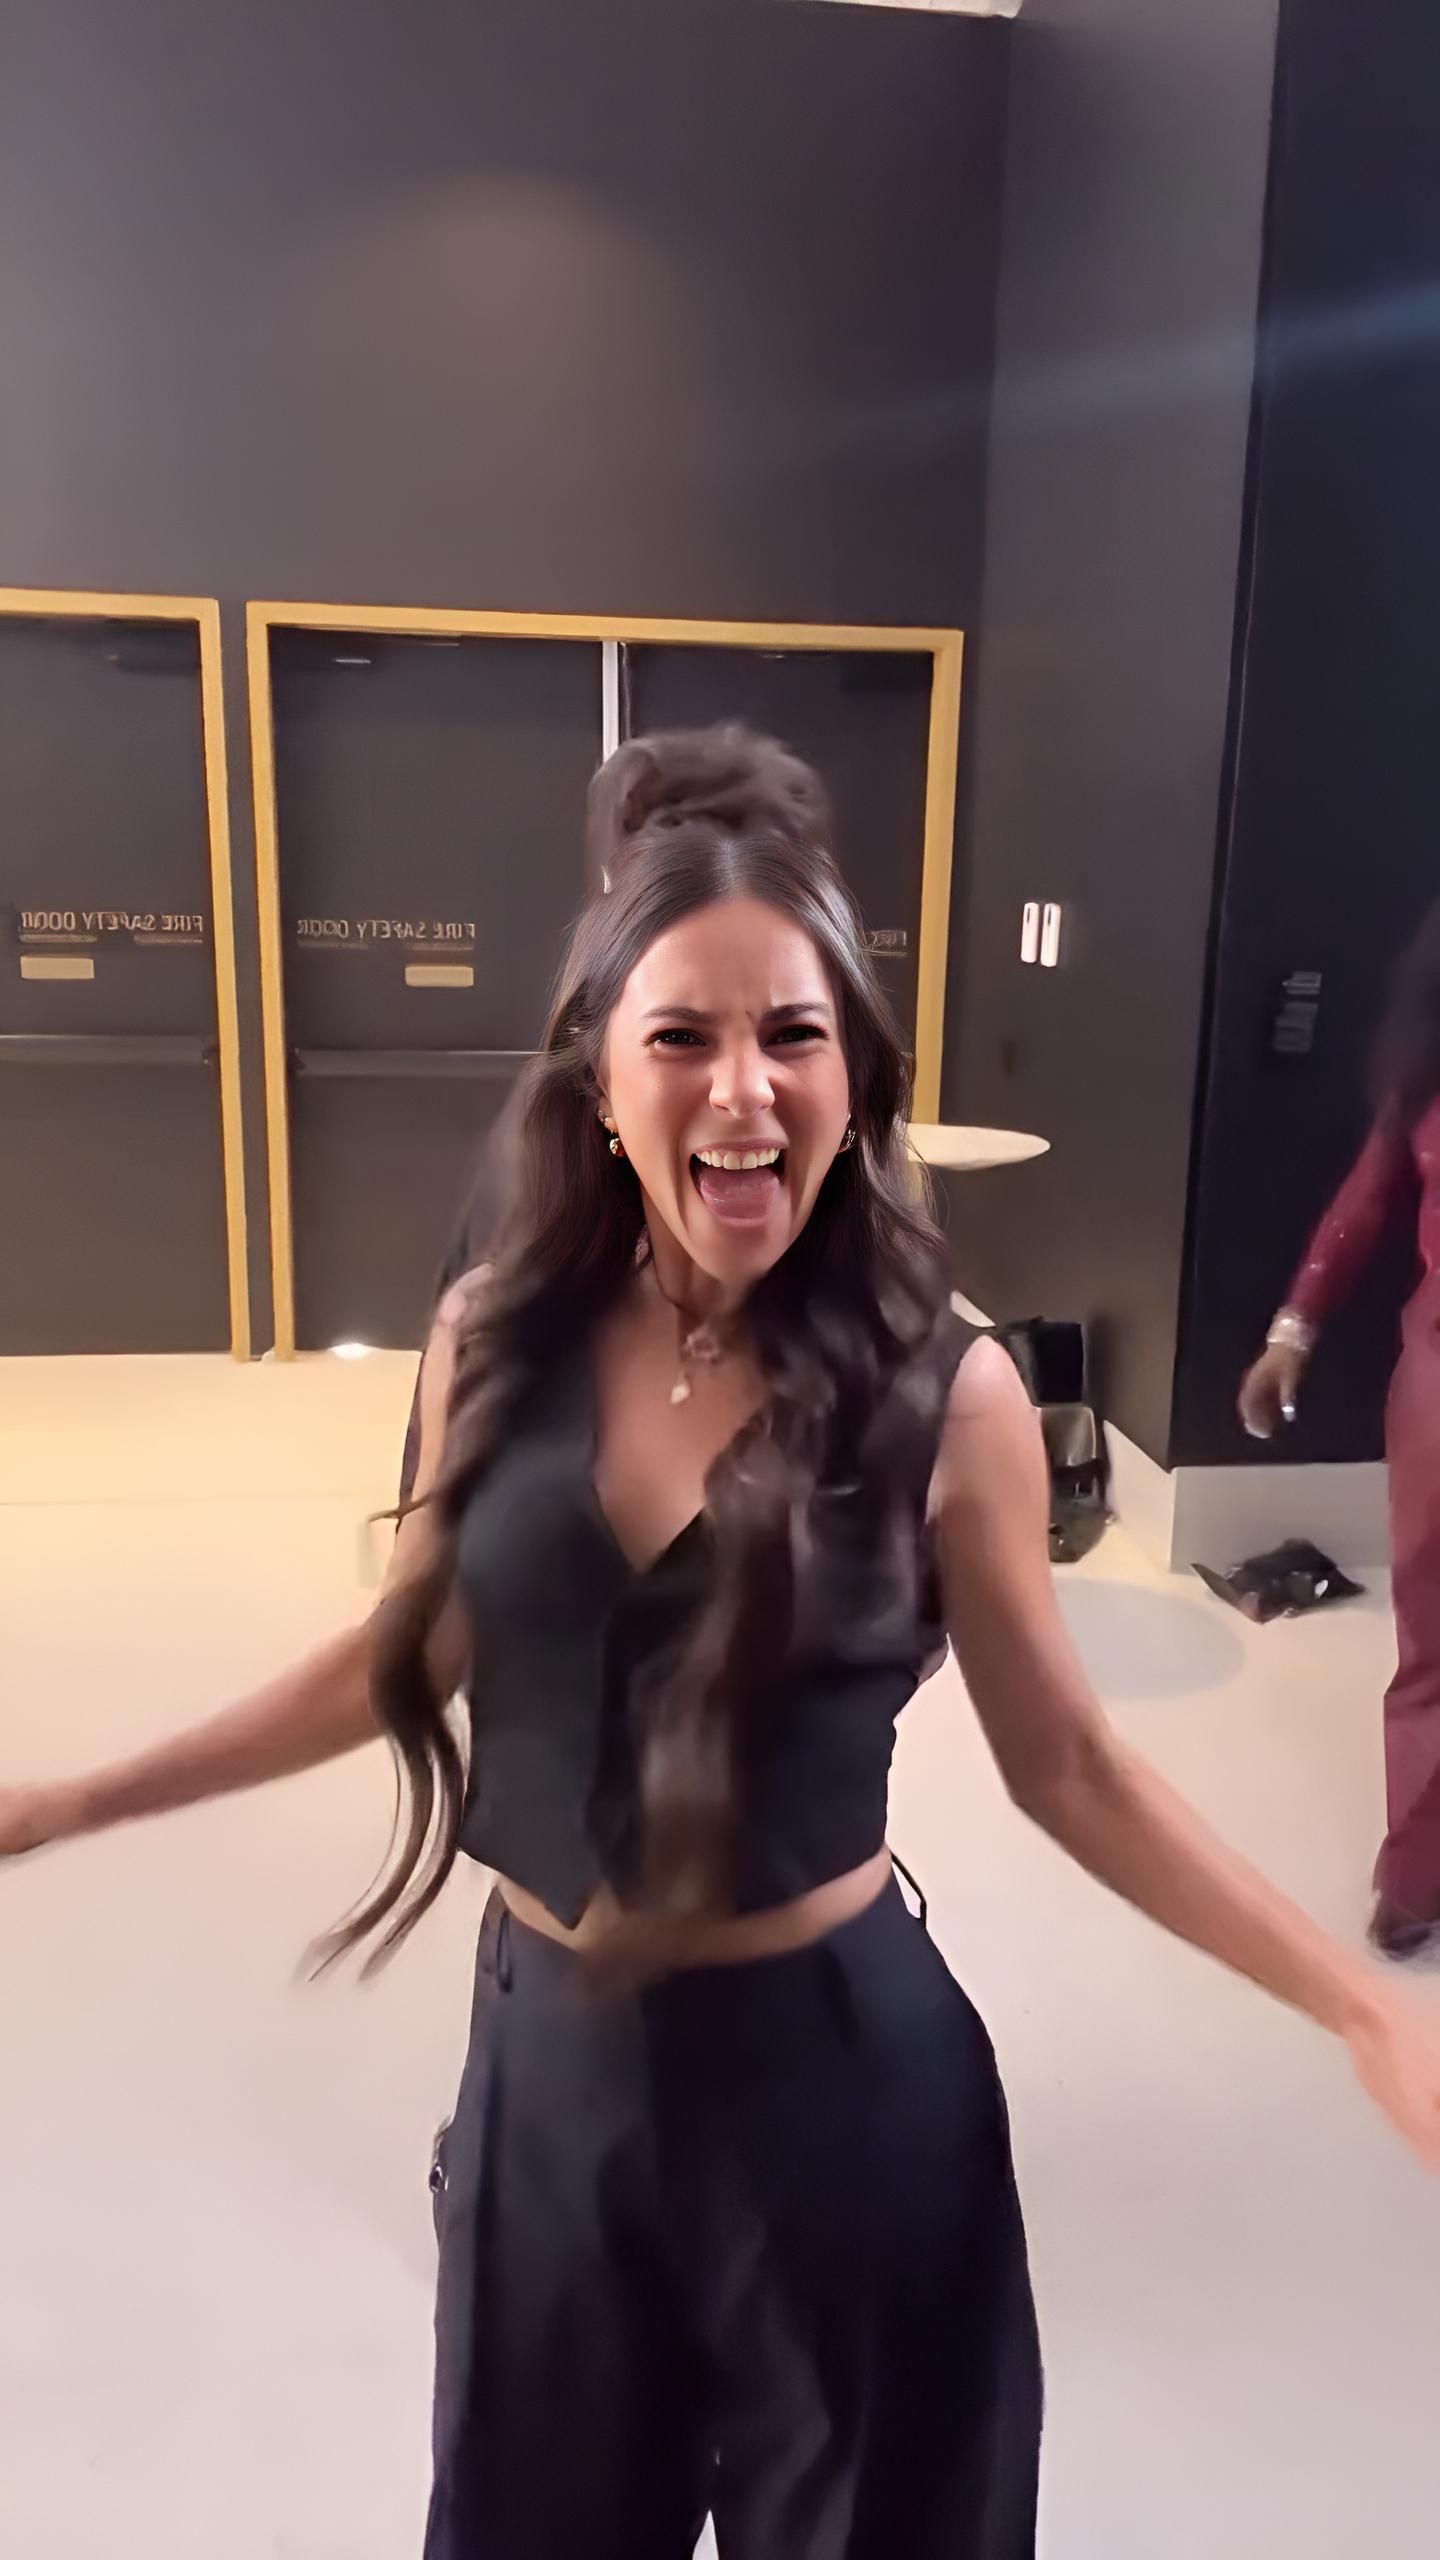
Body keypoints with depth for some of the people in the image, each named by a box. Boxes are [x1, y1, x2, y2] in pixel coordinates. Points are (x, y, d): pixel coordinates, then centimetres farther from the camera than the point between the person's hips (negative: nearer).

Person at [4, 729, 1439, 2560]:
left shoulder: (941, 1393, -15)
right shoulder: (497, 1335, -9)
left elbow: (1062, 1761, -5)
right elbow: (406, 1652, 5)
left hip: (835, 2070, -2)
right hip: (548, 2052, 3)